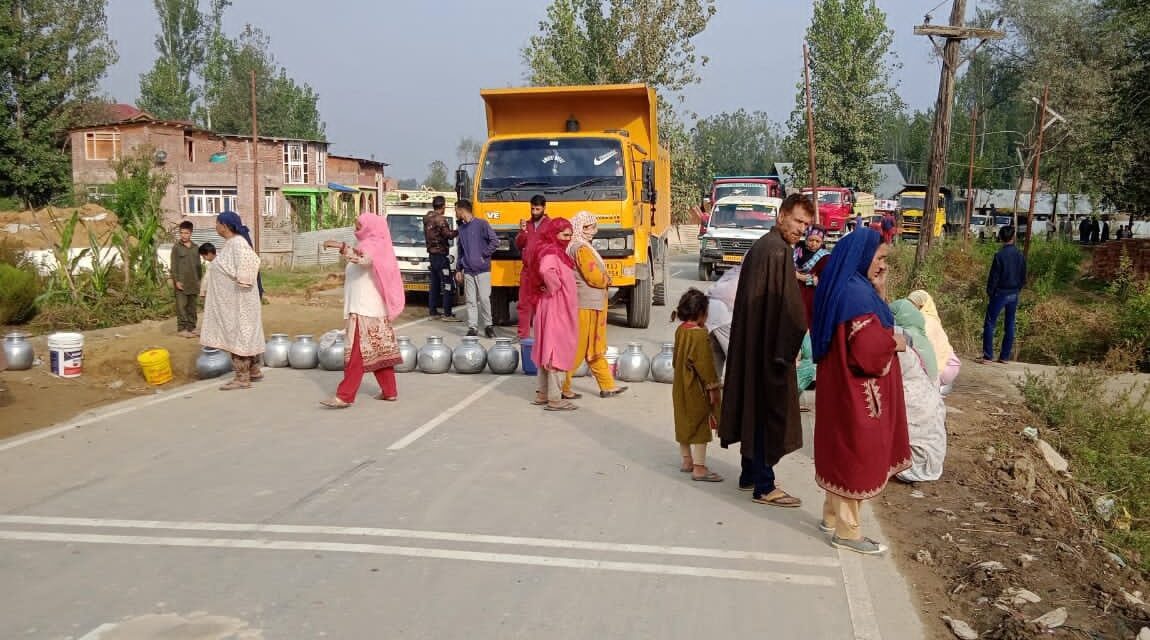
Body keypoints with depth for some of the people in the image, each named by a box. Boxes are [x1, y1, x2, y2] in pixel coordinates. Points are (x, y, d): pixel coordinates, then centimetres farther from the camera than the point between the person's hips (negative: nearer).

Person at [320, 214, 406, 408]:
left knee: (356, 353, -9)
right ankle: (390, 391, 18)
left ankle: (344, 396, -9)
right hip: (370, 309, 10)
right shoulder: (367, 246, 18)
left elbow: (363, 258, -36)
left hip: (365, 310, -10)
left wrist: (341, 246, -42)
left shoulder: (373, 246, -12)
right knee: (379, 351, 13)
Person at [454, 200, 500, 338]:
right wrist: (459, 270, 15)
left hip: (483, 270, -5)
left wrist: (484, 255, -10)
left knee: (484, 298, -4)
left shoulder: (481, 224, -5)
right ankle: (472, 327, 7)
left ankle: (488, 325, 10)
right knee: (470, 300, 3)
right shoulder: (461, 228, 13)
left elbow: (495, 241, -10)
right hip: (468, 271, 5)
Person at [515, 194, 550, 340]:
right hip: (527, 270, 5)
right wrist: (522, 232, -6)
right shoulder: (527, 224, 14)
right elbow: (518, 245, 11)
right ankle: (523, 334, 14)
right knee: (523, 303, 7)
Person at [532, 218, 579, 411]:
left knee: (548, 350, 16)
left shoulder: (556, 251, 13)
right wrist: (554, 288, -23)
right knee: (558, 351, -5)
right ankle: (554, 399, 0)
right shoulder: (550, 252, -17)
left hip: (560, 309, 10)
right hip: (555, 309, -10)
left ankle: (542, 393, 25)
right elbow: (547, 271, -38)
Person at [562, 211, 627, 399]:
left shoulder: (578, 246, 13)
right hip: (585, 306, -10)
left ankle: (607, 386, 23)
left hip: (591, 305, 10)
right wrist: (607, 280, -2)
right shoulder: (581, 248, -17)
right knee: (577, 348, -2)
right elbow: (595, 278, -21)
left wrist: (603, 278, -1)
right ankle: (562, 388, 6)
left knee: (595, 348, 15)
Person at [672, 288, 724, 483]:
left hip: (681, 386, 9)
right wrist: (712, 387, -15)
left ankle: (687, 461, 28)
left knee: (684, 422, 16)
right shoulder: (700, 334, -21)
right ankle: (699, 468, 0)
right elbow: (705, 363, -20)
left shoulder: (680, 330, 4)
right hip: (697, 388, -9)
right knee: (700, 425, -2)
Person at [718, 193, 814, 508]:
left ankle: (750, 474, 29)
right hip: (770, 347, -10)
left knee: (755, 410, 17)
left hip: (750, 344, 10)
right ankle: (764, 487, 9)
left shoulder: (761, 246, 12)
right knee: (769, 411, 0)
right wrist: (788, 349, -13)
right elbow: (788, 305, -21)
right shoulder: (779, 251, -19)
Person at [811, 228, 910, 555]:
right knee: (856, 456, 0)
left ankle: (832, 516, 30)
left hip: (845, 386, 10)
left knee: (843, 453, 19)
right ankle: (847, 531, 11)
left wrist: (878, 292, 12)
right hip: (858, 391, -10)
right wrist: (896, 342, -10)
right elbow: (868, 347, -27)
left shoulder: (850, 289, 9)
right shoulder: (855, 293, -23)